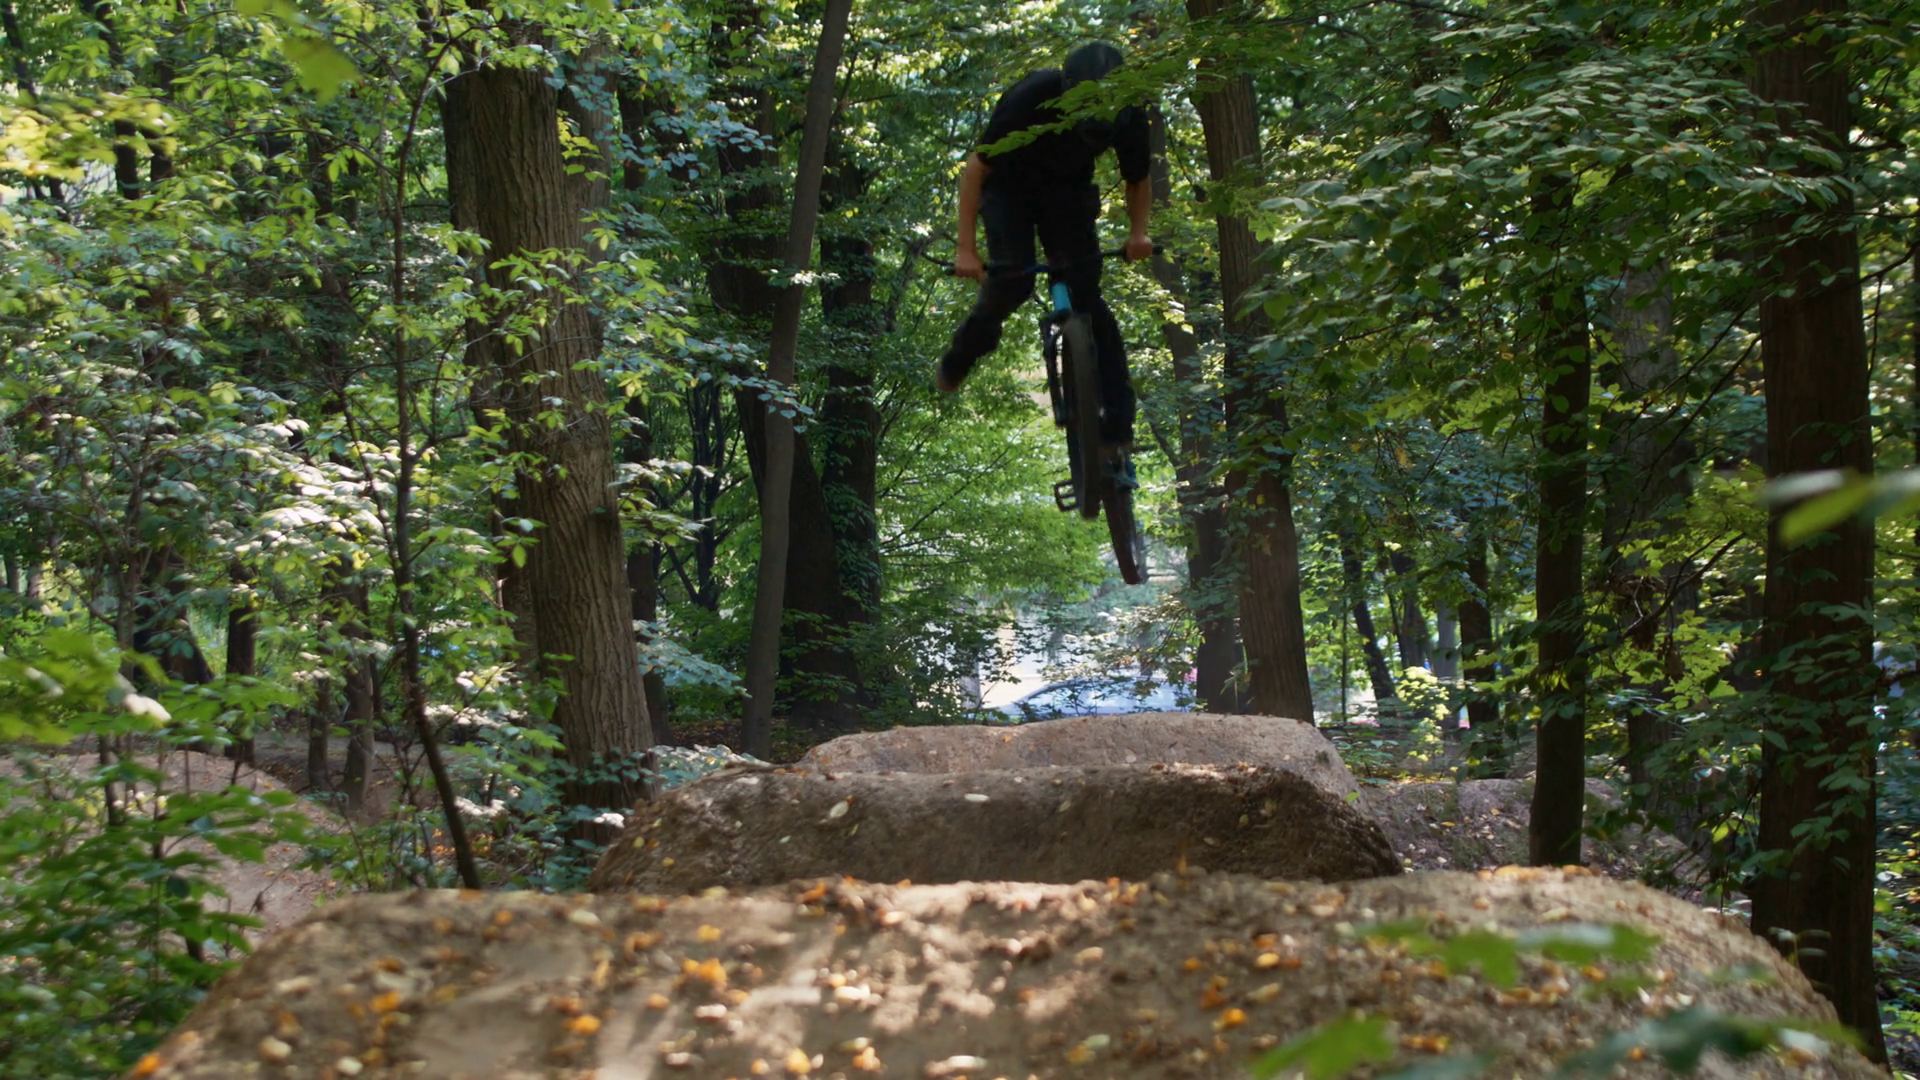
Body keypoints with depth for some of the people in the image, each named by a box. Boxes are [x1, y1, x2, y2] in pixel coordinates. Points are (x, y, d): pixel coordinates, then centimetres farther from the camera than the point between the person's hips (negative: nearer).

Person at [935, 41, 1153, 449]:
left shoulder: (1129, 113, -23)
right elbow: (976, 166, -22)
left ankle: (1117, 417, -13)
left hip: (1068, 190, 2)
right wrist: (965, 248, -25)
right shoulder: (1032, 98, -33)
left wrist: (1138, 232, -17)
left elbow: (1138, 178, -1)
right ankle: (959, 358, 7)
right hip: (1009, 186, -2)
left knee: (1085, 289, -13)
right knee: (1013, 280, -23)